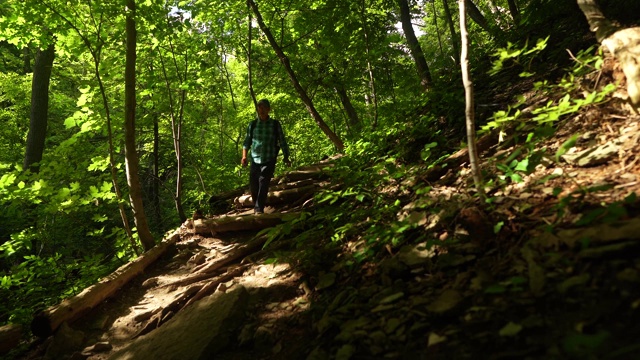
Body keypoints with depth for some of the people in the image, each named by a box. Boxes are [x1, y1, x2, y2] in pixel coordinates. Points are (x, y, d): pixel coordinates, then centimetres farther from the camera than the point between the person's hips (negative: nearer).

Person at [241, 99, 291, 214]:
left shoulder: (275, 124, 1)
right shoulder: (252, 124, 5)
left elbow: (282, 141, 5)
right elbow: (247, 141, 7)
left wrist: (286, 158, 5)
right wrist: (244, 155, -4)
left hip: (269, 161, -2)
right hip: (255, 160, 2)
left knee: (263, 184, -11)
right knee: (253, 184, 4)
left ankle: (259, 208, -7)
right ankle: (256, 206, 24)